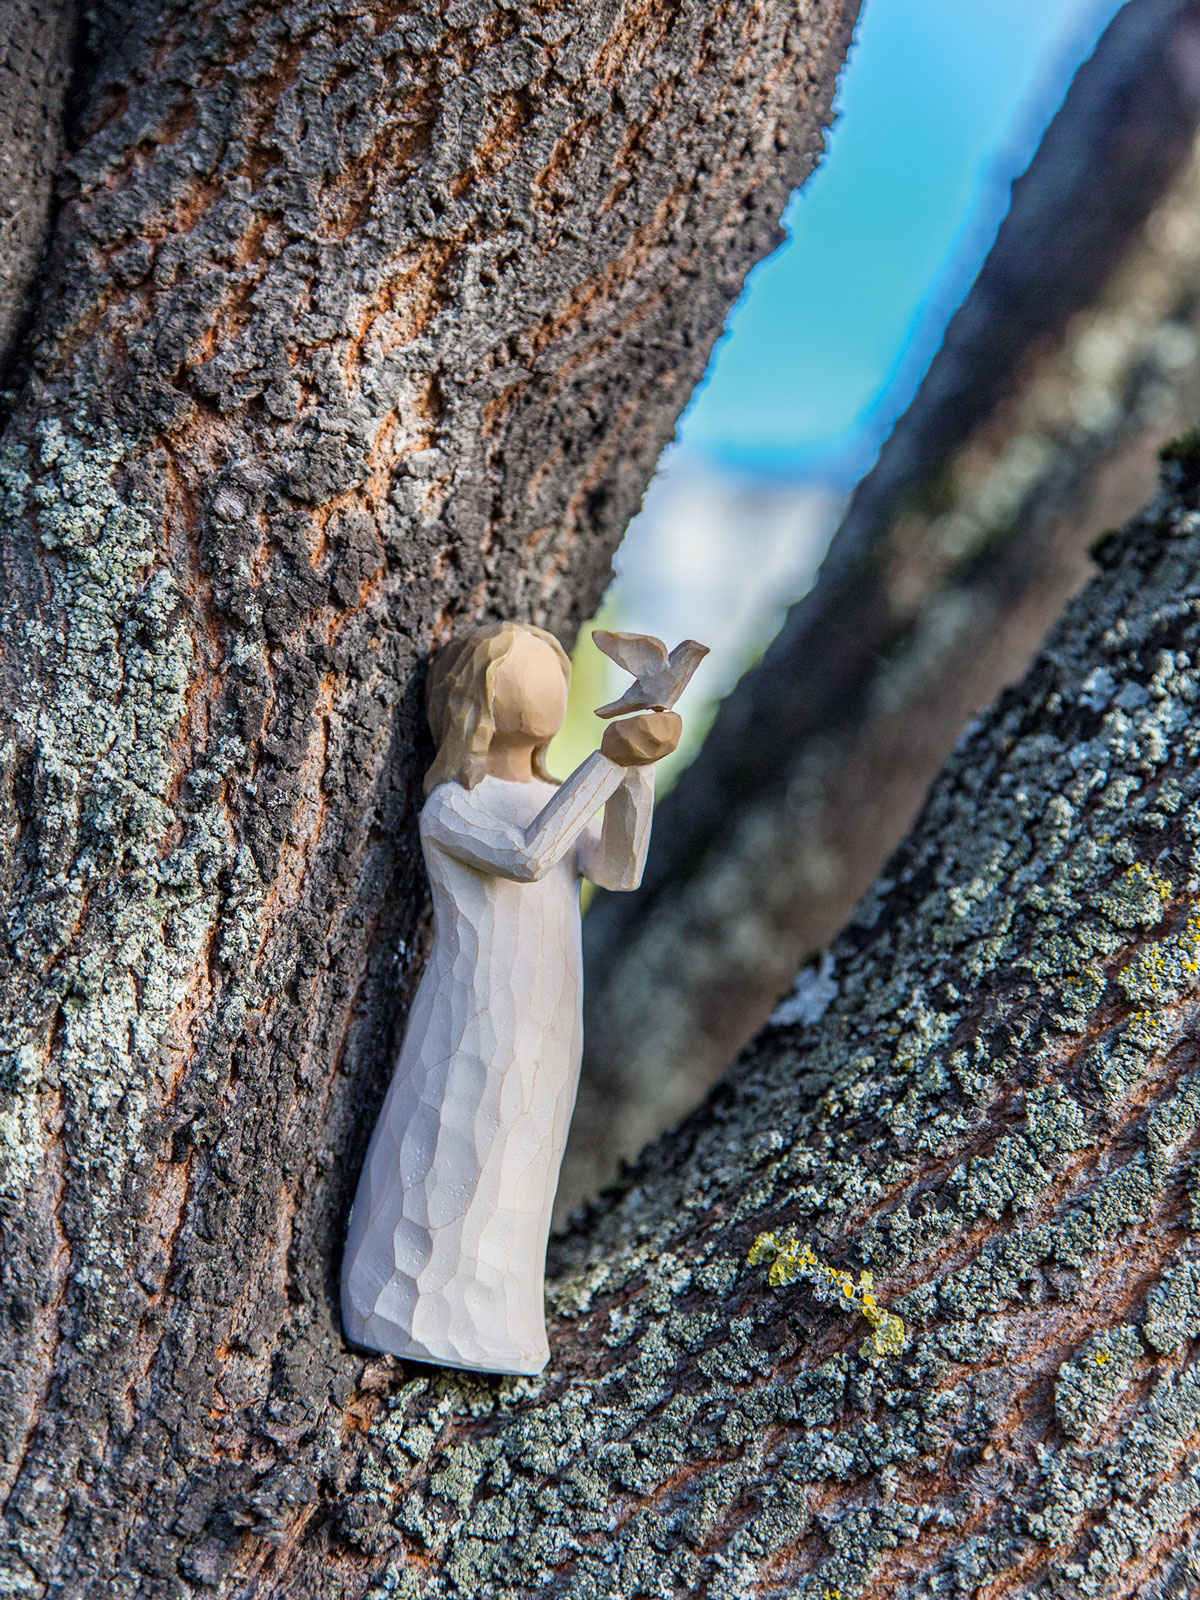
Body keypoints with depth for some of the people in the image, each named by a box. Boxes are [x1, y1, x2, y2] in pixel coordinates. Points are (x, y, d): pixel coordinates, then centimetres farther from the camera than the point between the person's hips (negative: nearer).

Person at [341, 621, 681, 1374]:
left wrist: (638, 770, -17)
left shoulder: (561, 804, 14)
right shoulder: (449, 808, -8)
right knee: (447, 1163, -3)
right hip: (473, 1018, -7)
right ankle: (418, 1314, 8)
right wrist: (609, 759, -29)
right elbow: (525, 857, -26)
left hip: (545, 1029, 7)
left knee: (512, 1173, 12)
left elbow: (620, 870, -3)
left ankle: (477, 1314, 22)